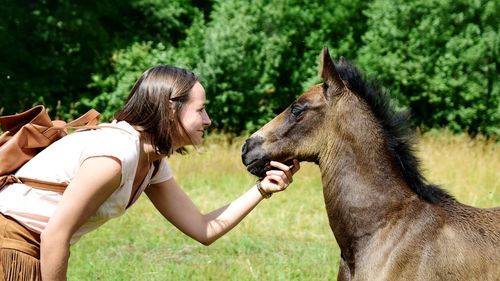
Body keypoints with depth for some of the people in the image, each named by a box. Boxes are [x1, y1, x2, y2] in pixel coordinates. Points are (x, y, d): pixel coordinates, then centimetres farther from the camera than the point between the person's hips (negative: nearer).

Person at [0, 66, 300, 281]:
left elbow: (205, 229, 8)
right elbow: (55, 235, -24)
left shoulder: (153, 164, 5)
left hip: (35, 251, 10)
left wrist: (262, 189, 0)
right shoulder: (116, 152, -24)